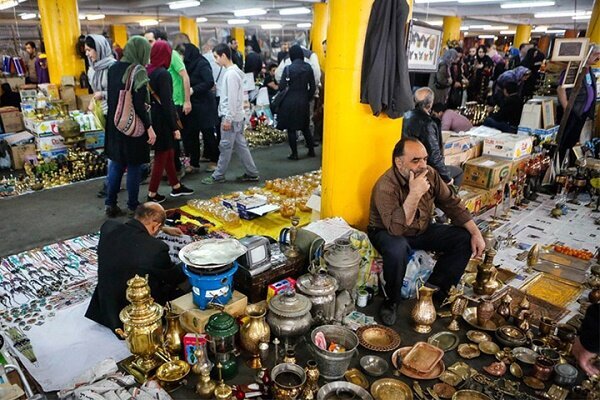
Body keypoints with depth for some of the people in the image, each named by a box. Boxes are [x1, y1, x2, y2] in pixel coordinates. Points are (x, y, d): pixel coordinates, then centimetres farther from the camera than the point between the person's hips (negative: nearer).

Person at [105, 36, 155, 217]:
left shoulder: (113, 68, 7)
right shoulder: (138, 71, -15)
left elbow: (111, 97, 14)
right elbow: (139, 104, -20)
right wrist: (149, 127, -17)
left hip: (115, 124, 7)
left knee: (116, 163, 15)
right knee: (134, 165, 5)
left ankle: (110, 203, 18)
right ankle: (133, 206, 14)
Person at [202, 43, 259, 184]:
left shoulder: (231, 74, -17)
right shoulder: (233, 71, 14)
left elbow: (232, 98, -21)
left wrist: (228, 118, -19)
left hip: (231, 116, -10)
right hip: (236, 116, 10)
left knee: (225, 146, 0)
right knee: (240, 145, 11)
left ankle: (218, 176, 9)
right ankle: (252, 173, 16)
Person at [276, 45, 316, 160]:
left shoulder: (288, 68, -11)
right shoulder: (308, 67, 0)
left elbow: (281, 87, -12)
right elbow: (312, 87, 3)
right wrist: (308, 98, 15)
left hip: (291, 102, -4)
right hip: (304, 101, 4)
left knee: (291, 128, 6)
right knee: (305, 127, 18)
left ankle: (294, 154, 8)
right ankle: (311, 150, 23)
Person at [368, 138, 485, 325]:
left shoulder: (430, 174, -11)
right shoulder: (385, 187, -30)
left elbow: (452, 203, -1)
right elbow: (396, 228, -40)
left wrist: (476, 233, -7)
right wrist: (415, 194, -44)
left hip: (422, 230, 7)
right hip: (388, 233, -6)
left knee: (465, 239, -7)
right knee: (397, 249, -40)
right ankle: (391, 300, -12)